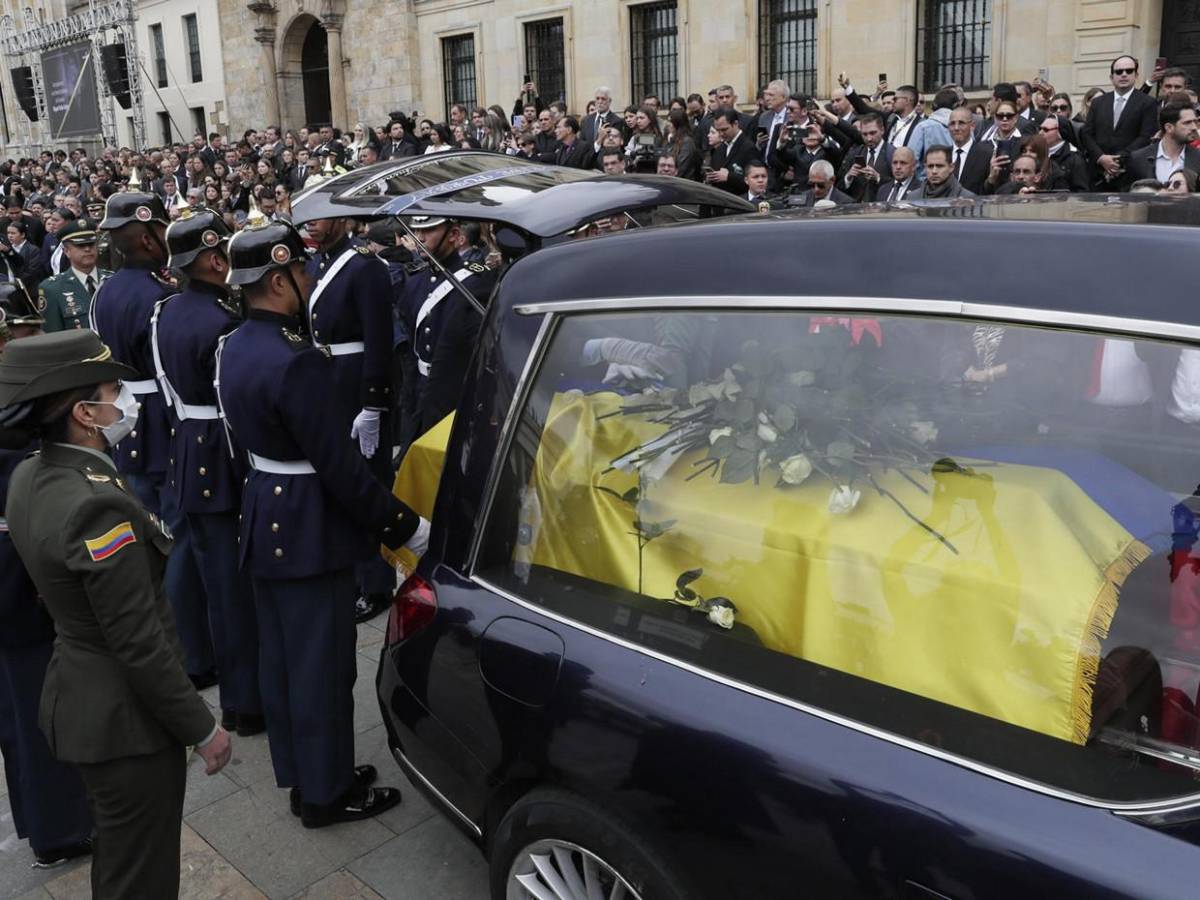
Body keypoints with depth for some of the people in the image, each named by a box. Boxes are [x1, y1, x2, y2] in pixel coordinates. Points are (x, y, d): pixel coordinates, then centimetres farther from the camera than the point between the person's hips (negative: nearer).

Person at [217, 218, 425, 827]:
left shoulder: (235, 348, 5)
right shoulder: (295, 361, -25)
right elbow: (338, 464, -25)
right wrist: (405, 527, -17)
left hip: (264, 518, 9)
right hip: (308, 528, -9)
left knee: (281, 655, 19)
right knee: (321, 662, 5)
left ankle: (298, 773, 35)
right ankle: (326, 792, 20)